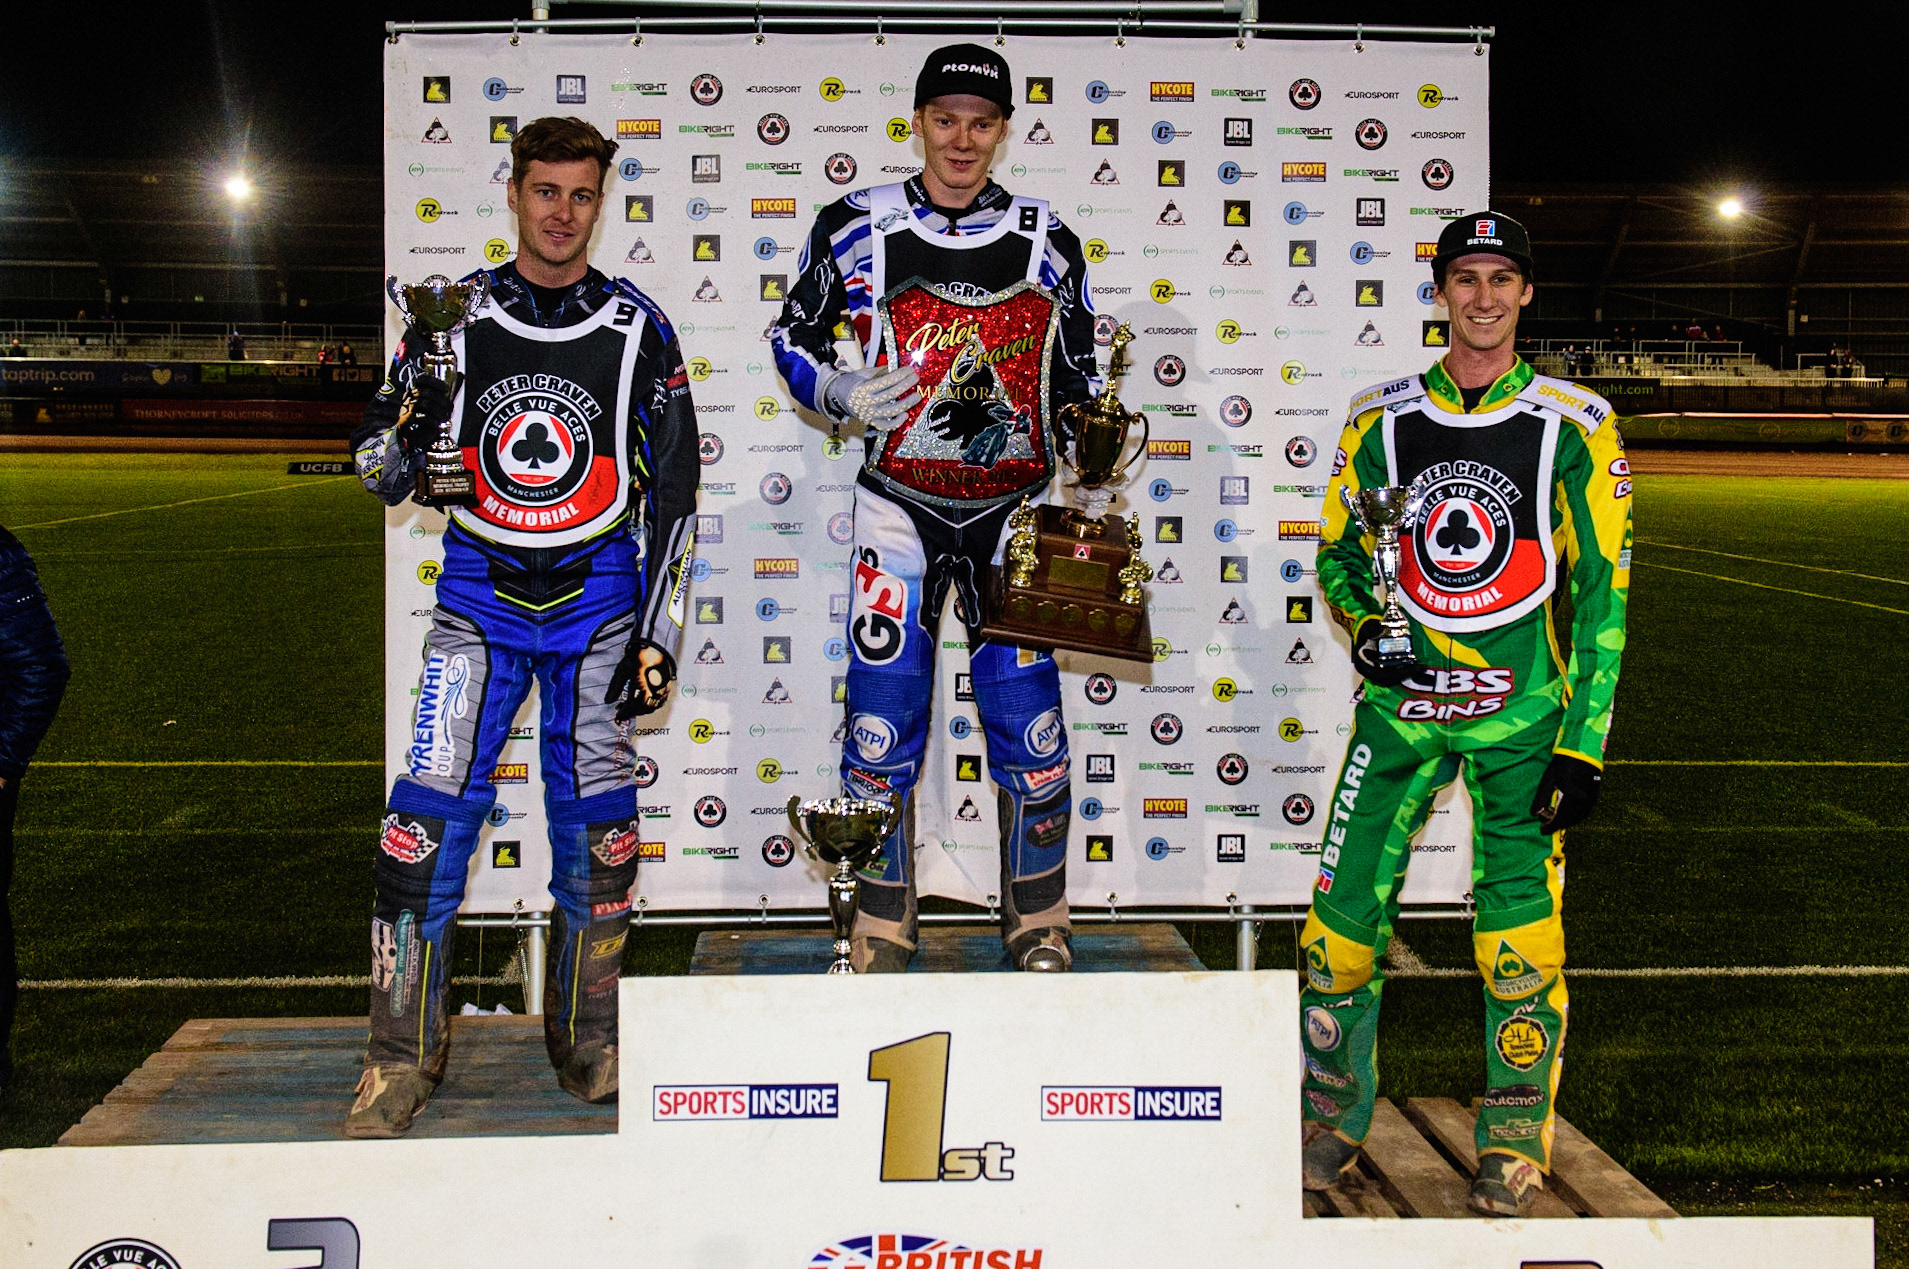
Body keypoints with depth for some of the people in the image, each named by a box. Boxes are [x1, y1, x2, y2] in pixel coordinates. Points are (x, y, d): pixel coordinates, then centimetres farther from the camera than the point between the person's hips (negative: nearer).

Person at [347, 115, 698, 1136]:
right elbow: (384, 477, 6)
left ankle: (586, 1036, 18)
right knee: (430, 813, -10)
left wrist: (658, 633, -1)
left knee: (596, 824, 0)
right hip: (480, 593, 0)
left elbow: (672, 490, 4)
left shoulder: (636, 330, 1)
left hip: (598, 598, 0)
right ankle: (403, 1052, 2)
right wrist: (401, 429, -17)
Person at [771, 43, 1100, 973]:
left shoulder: (1045, 241, 4)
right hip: (898, 506, 0)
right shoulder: (855, 228, 0)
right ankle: (882, 933, 15)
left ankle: (1040, 929, 15)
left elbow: (1081, 382, 13)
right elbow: (792, 337, 10)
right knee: (882, 729, -1)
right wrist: (844, 394, -10)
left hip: (1015, 511, 1)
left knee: (1031, 724, -2)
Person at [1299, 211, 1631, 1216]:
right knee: (1343, 915, -2)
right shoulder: (1381, 420, 6)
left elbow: (1602, 588, 0)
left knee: (1520, 933, -7)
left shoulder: (1574, 425, 0)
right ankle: (1333, 1113, 20)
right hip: (1400, 700, 2)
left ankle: (1515, 1140, 14)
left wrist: (1584, 745, -5)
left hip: (1521, 706, -2)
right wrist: (1366, 627, -4)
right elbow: (1337, 550, 17)